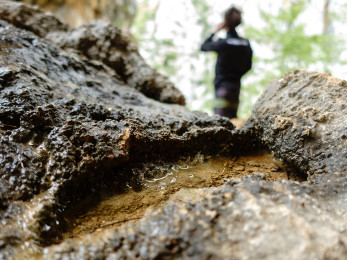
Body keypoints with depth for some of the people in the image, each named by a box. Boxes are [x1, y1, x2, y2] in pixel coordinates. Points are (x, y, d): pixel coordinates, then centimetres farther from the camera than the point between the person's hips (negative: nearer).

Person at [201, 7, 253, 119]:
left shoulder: (223, 43, -14)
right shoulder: (246, 43, 3)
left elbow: (204, 46, 4)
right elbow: (248, 66, 12)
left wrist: (215, 31, 11)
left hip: (223, 85, -6)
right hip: (236, 85, 6)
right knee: (232, 117, 13)